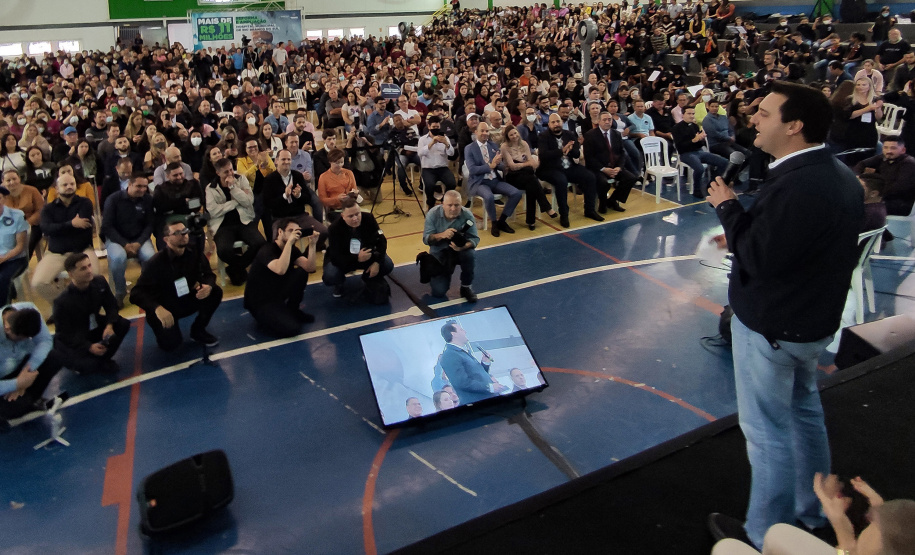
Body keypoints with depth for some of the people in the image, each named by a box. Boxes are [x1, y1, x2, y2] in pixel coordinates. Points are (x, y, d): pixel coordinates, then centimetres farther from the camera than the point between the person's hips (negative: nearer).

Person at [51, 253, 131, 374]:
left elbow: (111, 306, -2)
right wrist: (89, 347, -31)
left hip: (95, 327, 6)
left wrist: (109, 325, -23)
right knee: (87, 366, -31)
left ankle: (102, 359, -3)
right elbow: (65, 333, -19)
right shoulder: (62, 301, -26)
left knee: (123, 324, -20)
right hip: (72, 340, -6)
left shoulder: (100, 282, -14)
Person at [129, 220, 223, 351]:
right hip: (163, 308, -4)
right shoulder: (156, 262, -23)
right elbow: (137, 292, -26)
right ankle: (163, 328, 16)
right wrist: (157, 308, -45)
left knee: (215, 292, -18)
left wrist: (208, 286, -27)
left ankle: (198, 330, 3)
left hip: (186, 301, 4)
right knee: (170, 344, -23)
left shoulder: (194, 253, -12)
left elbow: (208, 274, -1)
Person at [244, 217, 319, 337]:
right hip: (259, 302, -8)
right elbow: (280, 270, -42)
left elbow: (310, 267, -13)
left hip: (277, 293, 8)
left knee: (301, 272, -16)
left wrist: (312, 245, -26)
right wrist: (289, 242, -41)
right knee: (291, 328, -27)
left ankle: (292, 310, 4)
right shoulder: (266, 250, -22)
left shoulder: (292, 249, 2)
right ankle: (263, 317, 4)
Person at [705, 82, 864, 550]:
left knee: (768, 431, 4)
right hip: (813, 318, 10)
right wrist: (744, 237, 8)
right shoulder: (839, 174, 3)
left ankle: (766, 536, 22)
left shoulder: (797, 186, -30)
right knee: (804, 412, 24)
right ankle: (812, 514, 44)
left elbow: (758, 259, -26)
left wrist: (728, 207, -14)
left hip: (771, 326, -10)